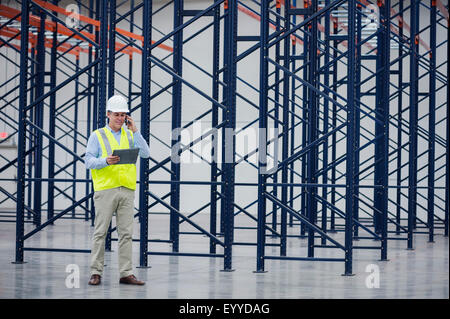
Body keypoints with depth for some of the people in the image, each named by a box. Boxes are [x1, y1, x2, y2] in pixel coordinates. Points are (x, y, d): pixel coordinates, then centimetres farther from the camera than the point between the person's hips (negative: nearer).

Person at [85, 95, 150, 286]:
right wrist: (106, 161, -20)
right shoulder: (97, 136, 5)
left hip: (127, 189, 3)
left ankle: (126, 273, 5)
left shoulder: (130, 135, 15)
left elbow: (145, 154, 2)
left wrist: (134, 130, -2)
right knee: (100, 232, -2)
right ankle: (96, 273, 2)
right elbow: (89, 161, -2)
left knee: (126, 233, 2)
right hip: (105, 189, -3)